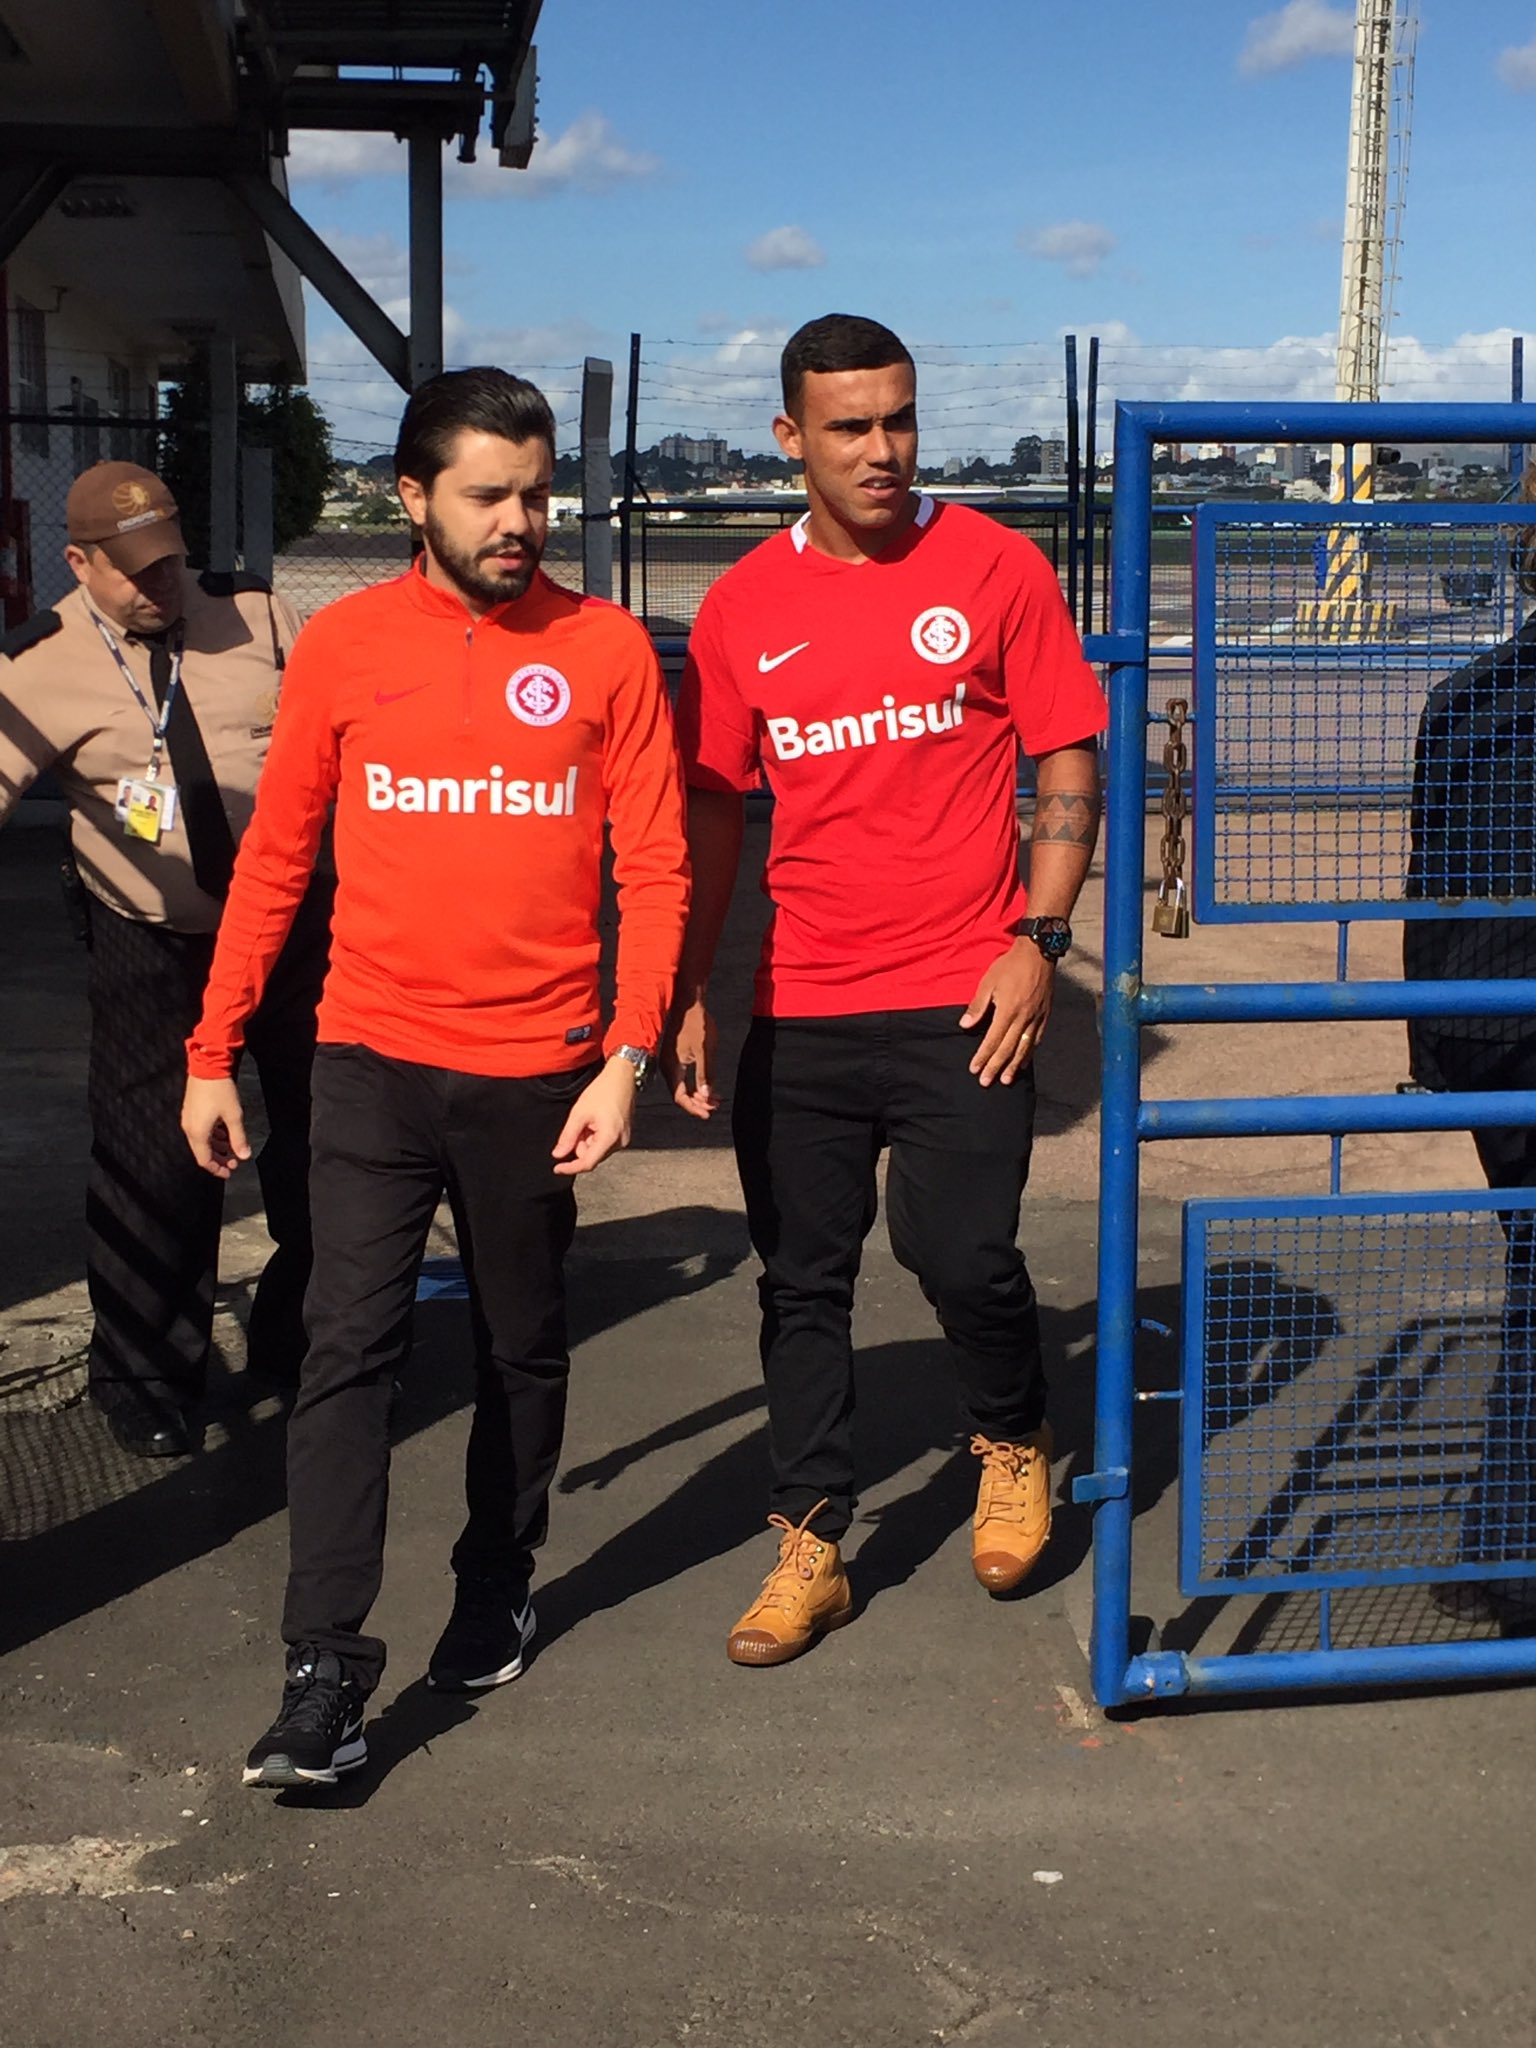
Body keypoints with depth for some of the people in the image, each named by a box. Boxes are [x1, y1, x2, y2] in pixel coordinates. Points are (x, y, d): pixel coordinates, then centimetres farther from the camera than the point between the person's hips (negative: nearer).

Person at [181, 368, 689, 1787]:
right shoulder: (344, 645, 1)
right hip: (374, 1064, 0)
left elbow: (656, 867, -2)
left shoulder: (606, 649, -1)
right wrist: (213, 1052, 5)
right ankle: (327, 1666, -2)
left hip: (536, 1072, 0)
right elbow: (274, 860, 7)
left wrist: (627, 1055, -11)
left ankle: (497, 1591, 34)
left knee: (523, 1350, 13)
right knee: (350, 1346, -7)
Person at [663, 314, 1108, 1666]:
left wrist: (1039, 939, -9)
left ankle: (1015, 1442, 26)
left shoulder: (993, 568, -1)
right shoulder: (743, 608, 5)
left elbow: (1069, 761, 1)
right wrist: (691, 994, 7)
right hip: (798, 1010, 3)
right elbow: (714, 808, 11)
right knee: (802, 1282, 8)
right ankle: (812, 1547, 23)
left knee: (962, 1253, -7)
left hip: (959, 1000, -3)